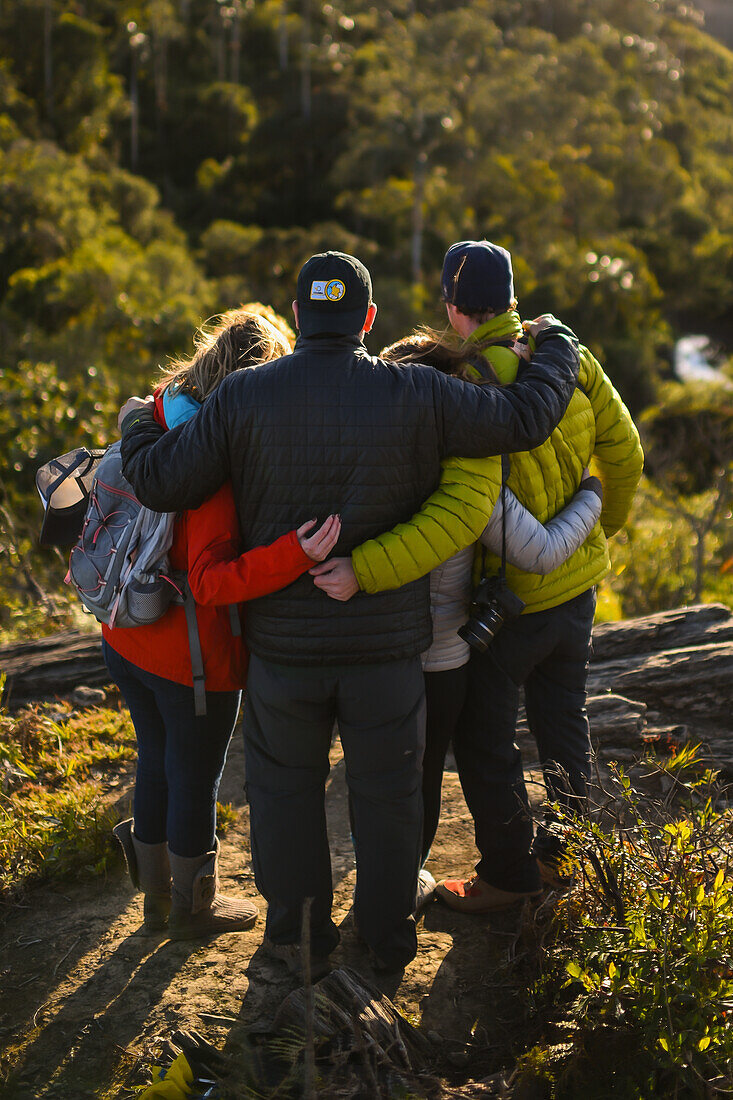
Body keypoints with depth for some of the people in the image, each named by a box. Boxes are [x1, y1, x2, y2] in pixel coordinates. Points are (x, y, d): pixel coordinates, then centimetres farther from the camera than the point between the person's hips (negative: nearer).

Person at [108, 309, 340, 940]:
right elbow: (212, 580, -30)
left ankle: (157, 897, 39)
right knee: (196, 778, 13)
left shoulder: (158, 426, 0)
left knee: (157, 766, 23)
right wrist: (295, 555, -40)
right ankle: (192, 908, 32)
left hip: (127, 640, 8)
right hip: (192, 654, -7)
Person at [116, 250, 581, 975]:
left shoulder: (245, 397, -10)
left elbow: (160, 482, -9)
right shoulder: (413, 396, -11)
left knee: (285, 787, 18)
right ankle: (387, 936, 30)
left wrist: (137, 424, 13)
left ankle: (298, 934, 30)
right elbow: (524, 419, -7)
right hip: (385, 642, 0)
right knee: (386, 791, 16)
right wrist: (556, 348, 13)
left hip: (284, 643, 0)